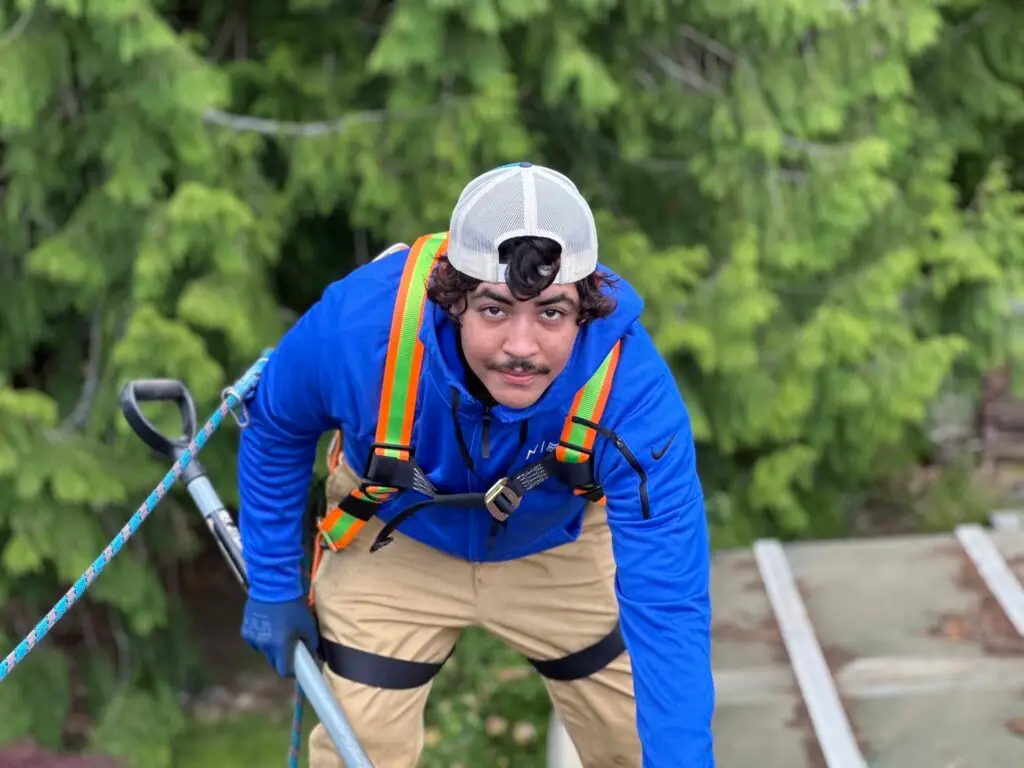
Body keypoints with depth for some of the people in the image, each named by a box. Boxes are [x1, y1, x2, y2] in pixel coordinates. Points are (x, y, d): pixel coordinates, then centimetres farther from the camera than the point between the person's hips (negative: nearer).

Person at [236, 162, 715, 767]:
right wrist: (273, 586, -5)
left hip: (561, 550, 0)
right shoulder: (355, 326, -35)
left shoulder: (633, 392, -38)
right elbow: (276, 430, -12)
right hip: (394, 546, 0)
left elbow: (667, 606, -37)